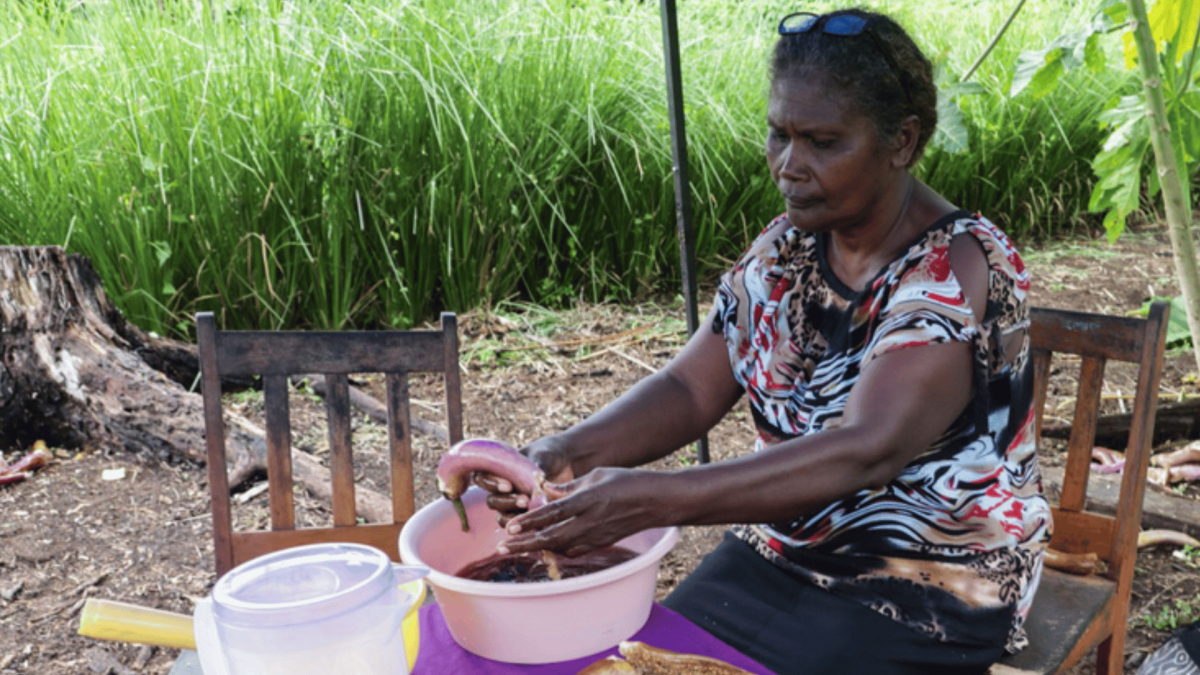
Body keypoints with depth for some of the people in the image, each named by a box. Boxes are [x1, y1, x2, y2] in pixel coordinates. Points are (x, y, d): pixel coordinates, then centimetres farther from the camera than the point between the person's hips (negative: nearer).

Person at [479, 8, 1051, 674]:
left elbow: (865, 452, -32)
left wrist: (654, 499, -41)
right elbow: (691, 389, -2)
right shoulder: (786, 249, 2)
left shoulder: (960, 270, -20)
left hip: (927, 592, -5)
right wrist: (566, 455, -21)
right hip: (780, 556, 5)